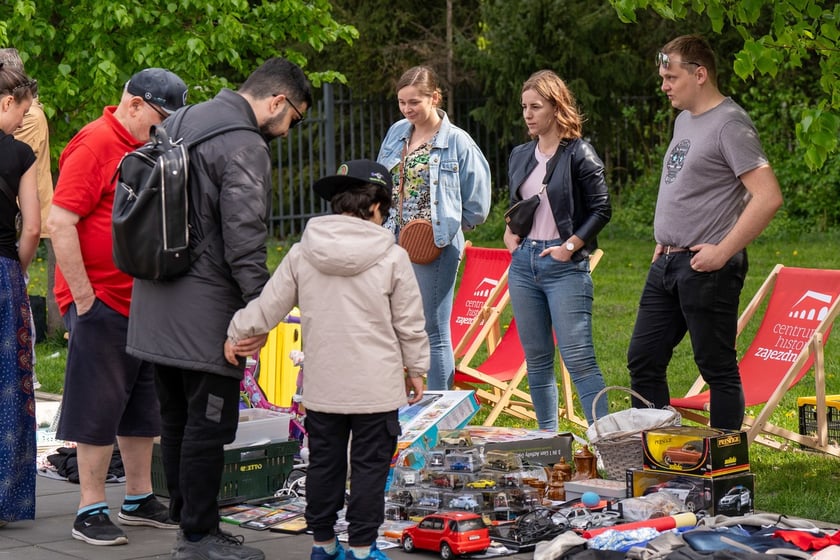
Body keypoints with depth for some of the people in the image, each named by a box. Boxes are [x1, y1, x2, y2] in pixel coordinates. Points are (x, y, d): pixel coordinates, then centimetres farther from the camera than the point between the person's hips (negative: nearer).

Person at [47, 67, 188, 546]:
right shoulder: (96, 144, -13)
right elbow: (60, 223, -18)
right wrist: (83, 297, -17)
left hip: (144, 304, 8)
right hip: (102, 304, -8)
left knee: (143, 407, 15)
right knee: (99, 408, -2)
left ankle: (140, 499, 26)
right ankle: (91, 511, 5)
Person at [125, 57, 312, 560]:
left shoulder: (183, 122, 15)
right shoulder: (245, 146, -16)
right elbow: (244, 237, -21)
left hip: (156, 301, 10)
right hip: (204, 307, -10)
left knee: (178, 420, 16)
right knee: (210, 424, -2)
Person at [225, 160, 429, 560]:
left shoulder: (302, 254, -1)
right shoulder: (392, 257, -8)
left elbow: (269, 303, 4)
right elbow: (409, 323, -1)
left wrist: (236, 332, 19)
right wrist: (416, 368, 11)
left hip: (322, 386, 3)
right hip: (376, 387, -3)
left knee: (324, 462, 14)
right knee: (369, 464, 5)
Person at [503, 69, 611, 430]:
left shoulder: (579, 154, -7)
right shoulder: (520, 156, 13)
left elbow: (601, 209, -7)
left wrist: (571, 245, -14)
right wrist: (509, 231, 7)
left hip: (565, 265, -7)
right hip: (523, 262, 7)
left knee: (578, 358, -12)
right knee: (536, 359, 10)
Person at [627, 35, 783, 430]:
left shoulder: (729, 124, -13)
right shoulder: (684, 120, 15)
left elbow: (768, 197, -22)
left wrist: (722, 252, -19)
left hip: (706, 268, -9)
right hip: (666, 264, 10)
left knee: (718, 370, -1)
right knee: (643, 361, 11)